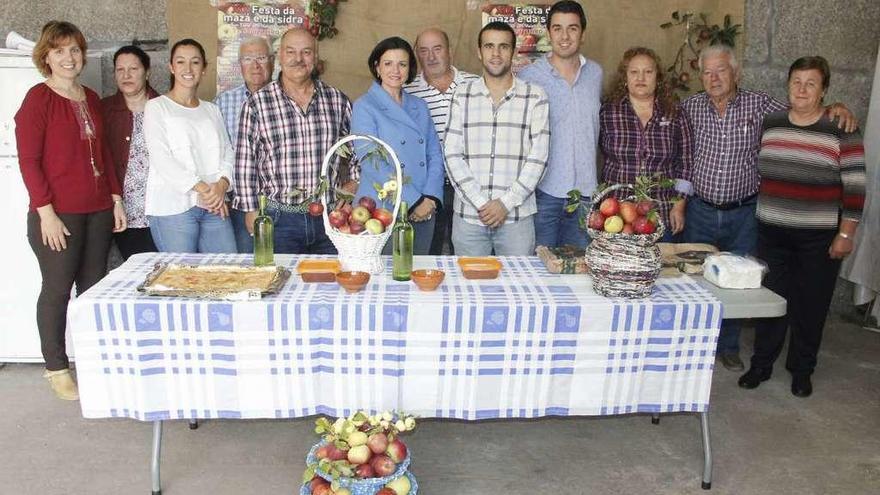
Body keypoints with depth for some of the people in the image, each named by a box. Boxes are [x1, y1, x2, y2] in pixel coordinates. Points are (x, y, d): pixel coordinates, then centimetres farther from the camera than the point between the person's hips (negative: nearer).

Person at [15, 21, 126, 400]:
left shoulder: (91, 98, 13)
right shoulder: (38, 98, -5)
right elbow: (28, 160, -9)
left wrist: (115, 198, 13)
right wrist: (46, 212, -15)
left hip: (98, 211, 6)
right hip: (58, 214, -6)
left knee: (94, 287, 11)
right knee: (57, 289, 3)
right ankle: (56, 369, 17)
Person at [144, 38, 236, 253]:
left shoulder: (211, 110, 20)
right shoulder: (156, 107, 5)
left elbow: (227, 152, 13)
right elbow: (160, 158, -7)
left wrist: (221, 185, -8)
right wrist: (200, 187, -17)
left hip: (214, 206, 4)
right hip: (172, 206, -4)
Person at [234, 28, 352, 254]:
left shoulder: (337, 100, 6)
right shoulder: (258, 103, -2)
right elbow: (245, 160, 0)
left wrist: (353, 181, 6)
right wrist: (250, 209, -1)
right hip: (279, 218, -2)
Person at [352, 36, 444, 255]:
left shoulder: (419, 107, 14)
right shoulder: (365, 107, -4)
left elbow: (435, 156, 10)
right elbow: (372, 165, -13)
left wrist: (430, 199, -7)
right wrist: (415, 201, -16)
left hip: (424, 212, 5)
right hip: (382, 212, -5)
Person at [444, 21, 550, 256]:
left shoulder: (535, 97, 3)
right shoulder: (463, 95, 6)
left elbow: (538, 158, -3)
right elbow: (452, 155, 0)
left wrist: (506, 203, -11)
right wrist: (481, 203, -9)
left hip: (517, 216, -1)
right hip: (468, 216, 1)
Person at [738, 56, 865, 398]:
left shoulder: (840, 130, -7)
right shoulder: (770, 124, 4)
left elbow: (855, 187, -7)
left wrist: (845, 234, -9)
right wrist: (754, 215, 12)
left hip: (819, 238, -2)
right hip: (772, 233, 3)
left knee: (811, 305, 9)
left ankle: (802, 370, 26)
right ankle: (761, 364, 24)